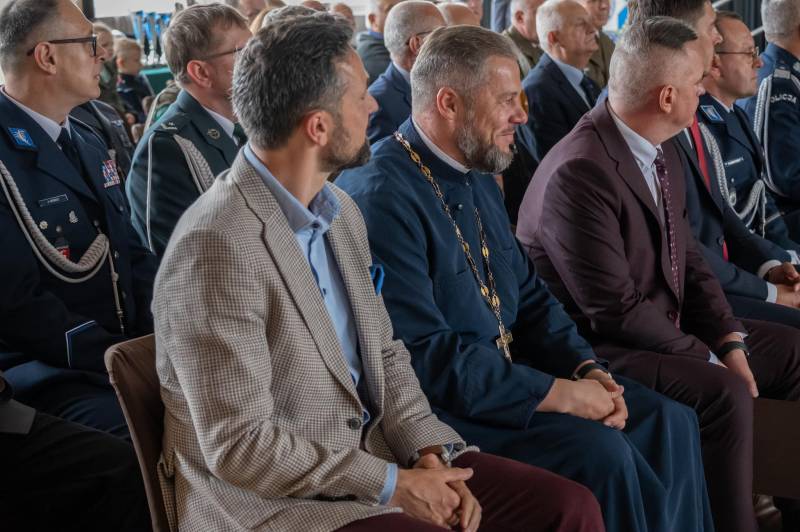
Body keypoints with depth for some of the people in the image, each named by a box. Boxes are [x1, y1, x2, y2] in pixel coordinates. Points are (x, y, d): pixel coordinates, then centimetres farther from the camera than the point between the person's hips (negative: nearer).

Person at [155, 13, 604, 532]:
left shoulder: (342, 212, 7)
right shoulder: (217, 246, -20)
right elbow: (238, 445, -21)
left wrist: (429, 450, -4)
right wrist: (393, 485, -15)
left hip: (372, 454, 8)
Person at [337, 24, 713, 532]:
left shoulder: (479, 179, 10)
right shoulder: (381, 198, -20)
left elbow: (530, 296, 15)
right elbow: (426, 355, -25)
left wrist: (586, 369, -3)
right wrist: (556, 393, -21)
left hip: (508, 375, 9)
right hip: (439, 404, -9)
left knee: (670, 422, -1)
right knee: (597, 449, -25)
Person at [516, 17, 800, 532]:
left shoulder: (662, 152, 5)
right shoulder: (579, 172, -25)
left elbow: (689, 259, 10)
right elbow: (616, 309, -25)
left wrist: (730, 341, -3)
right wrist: (708, 359, -15)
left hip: (670, 328, 10)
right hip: (603, 349, -10)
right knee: (726, 393, -29)